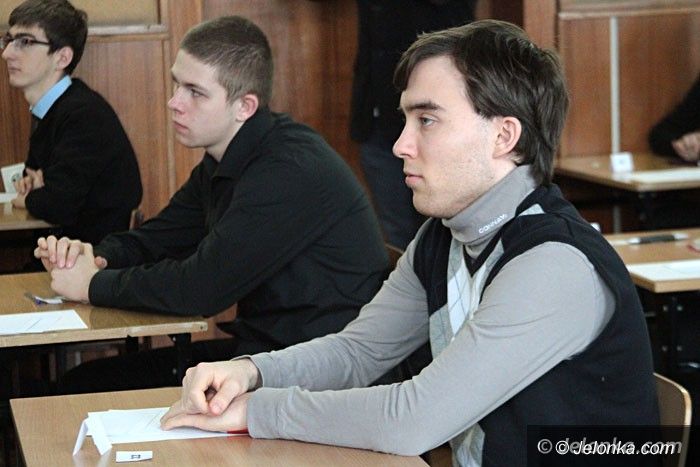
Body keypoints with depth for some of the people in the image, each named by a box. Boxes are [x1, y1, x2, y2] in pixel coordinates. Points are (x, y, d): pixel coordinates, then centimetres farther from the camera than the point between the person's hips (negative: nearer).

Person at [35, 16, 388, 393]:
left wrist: (94, 285, -10)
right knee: (83, 382, 3)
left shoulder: (290, 170, -23)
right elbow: (157, 237, 19)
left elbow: (200, 289, -23)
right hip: (260, 345, 9)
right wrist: (97, 257, -4)